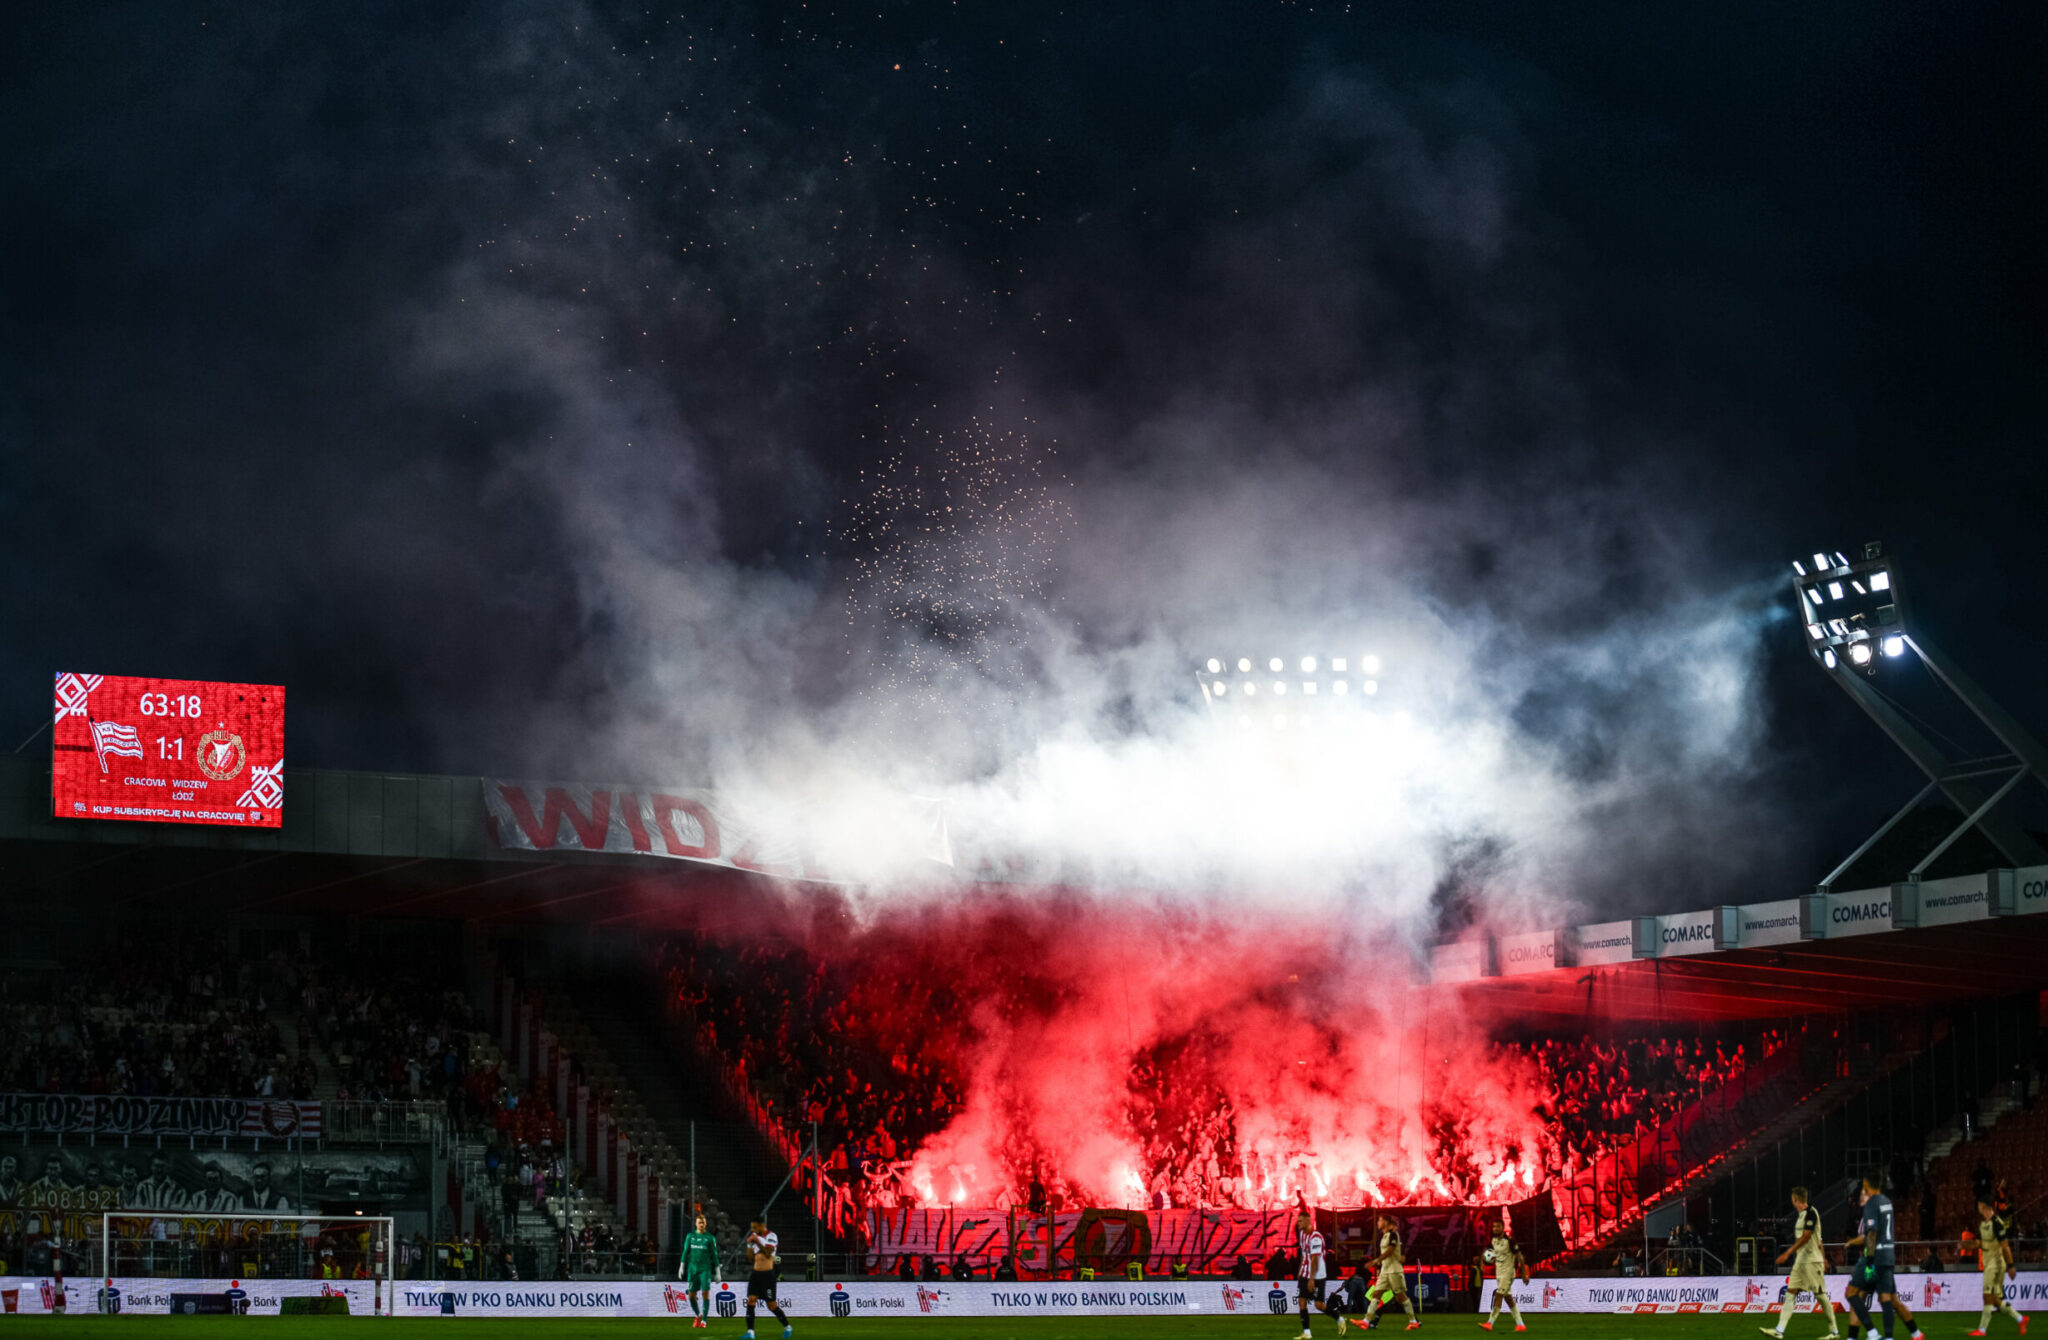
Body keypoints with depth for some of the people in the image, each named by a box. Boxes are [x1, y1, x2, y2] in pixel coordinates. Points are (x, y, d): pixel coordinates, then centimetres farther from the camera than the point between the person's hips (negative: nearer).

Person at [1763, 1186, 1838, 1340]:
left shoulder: (1811, 1213, -13)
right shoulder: (1800, 1215, 15)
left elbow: (1805, 1237, -21)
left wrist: (1787, 1253, -25)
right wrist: (1824, 1258, 28)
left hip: (1812, 1261, -9)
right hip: (1800, 1261, 9)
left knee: (1820, 1295, -3)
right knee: (1790, 1293, 1)